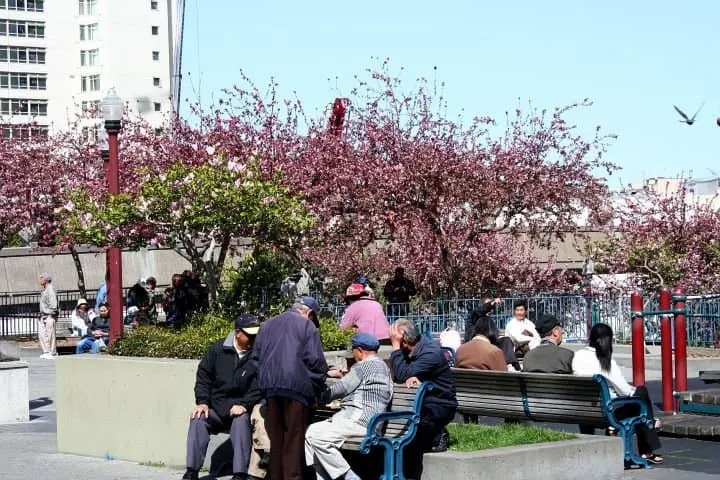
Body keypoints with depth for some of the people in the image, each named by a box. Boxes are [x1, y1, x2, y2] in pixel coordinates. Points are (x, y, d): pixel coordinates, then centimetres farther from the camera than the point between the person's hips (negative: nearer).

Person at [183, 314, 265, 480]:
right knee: (198, 419, -22)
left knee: (241, 422, -33)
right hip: (216, 409, 3)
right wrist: (202, 402, -4)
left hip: (241, 410, -3)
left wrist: (245, 404, -20)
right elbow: (203, 375, 7)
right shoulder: (218, 349, 5)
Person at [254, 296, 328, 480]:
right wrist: (320, 386, 5)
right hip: (296, 386, -5)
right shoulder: (307, 325, 0)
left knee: (275, 435, 11)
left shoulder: (267, 325, 20)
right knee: (294, 437, -3)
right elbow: (315, 360, -6)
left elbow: (257, 356, 17)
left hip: (270, 386, 5)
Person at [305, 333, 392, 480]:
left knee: (318, 436, -22)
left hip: (359, 421, -11)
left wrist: (321, 398, 7)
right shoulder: (380, 365, 22)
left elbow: (340, 389, -9)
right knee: (310, 433, 6)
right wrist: (341, 376, 45)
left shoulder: (364, 366, -10)